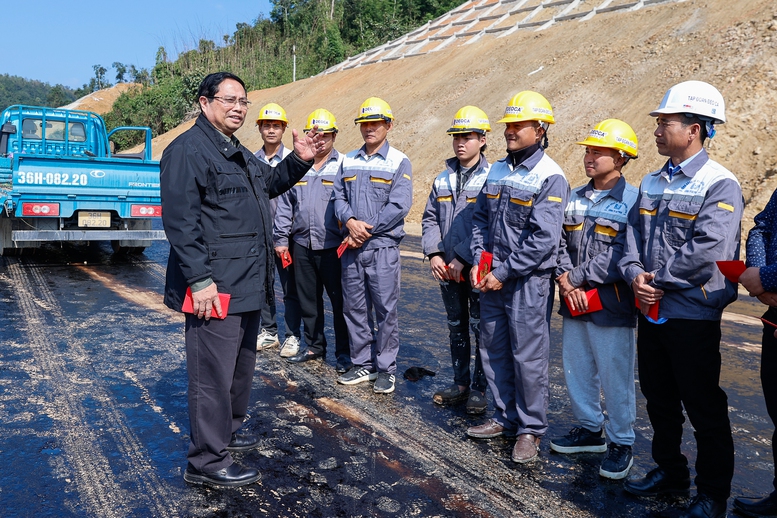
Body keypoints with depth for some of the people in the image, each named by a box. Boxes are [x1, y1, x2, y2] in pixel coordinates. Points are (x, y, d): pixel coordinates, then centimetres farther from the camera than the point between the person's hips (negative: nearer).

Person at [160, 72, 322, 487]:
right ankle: (207, 461, 10)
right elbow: (180, 220, -20)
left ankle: (225, 431, 39)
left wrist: (298, 160, 16)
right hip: (215, 288, -10)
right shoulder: (188, 150, -13)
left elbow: (270, 183, 34)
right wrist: (199, 280, -24)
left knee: (241, 364, 21)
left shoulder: (238, 153, 18)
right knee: (214, 372, -3)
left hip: (247, 284, 10)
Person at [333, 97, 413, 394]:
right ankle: (362, 364, 23)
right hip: (351, 247, 5)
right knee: (354, 307, 10)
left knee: (385, 309, 0)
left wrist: (367, 229, -13)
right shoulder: (348, 161, 14)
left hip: (382, 246, -5)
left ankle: (386, 369, 11)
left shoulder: (399, 163, -2)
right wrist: (350, 221, -11)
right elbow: (339, 197, 9)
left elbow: (399, 206, -11)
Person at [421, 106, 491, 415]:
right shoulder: (443, 179, 9)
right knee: (456, 327, 16)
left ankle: (480, 389, 18)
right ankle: (460, 383, 29)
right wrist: (434, 254, -3)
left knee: (481, 328, 4)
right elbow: (430, 219, 10)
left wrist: (463, 259, -18)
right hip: (446, 269, 6)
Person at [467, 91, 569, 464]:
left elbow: (543, 239, -18)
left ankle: (531, 428, 17)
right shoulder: (497, 171, 10)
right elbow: (480, 220, 13)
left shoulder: (550, 177, -12)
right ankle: (505, 417, 30)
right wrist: (479, 263, 0)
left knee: (528, 356, 1)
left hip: (528, 280, -7)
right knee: (493, 350, 14)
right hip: (492, 277, 7)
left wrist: (504, 272, -16)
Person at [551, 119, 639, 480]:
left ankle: (621, 443, 20)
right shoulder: (574, 199, 10)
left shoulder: (633, 201, -11)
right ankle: (589, 429, 34)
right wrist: (566, 281, -9)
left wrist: (575, 277, -15)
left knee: (615, 376, 3)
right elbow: (561, 243, 8)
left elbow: (621, 256, -19)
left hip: (611, 305, -6)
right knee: (576, 369, 16)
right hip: (574, 302, 7)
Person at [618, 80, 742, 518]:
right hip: (651, 310, 8)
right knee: (659, 400, 18)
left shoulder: (719, 184, -13)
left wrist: (660, 279, -16)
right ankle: (670, 472, 36)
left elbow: (708, 250, -23)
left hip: (692, 313, -7)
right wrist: (636, 275, -9)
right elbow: (634, 235, 9)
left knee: (704, 408, 5)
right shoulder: (653, 183, 11)